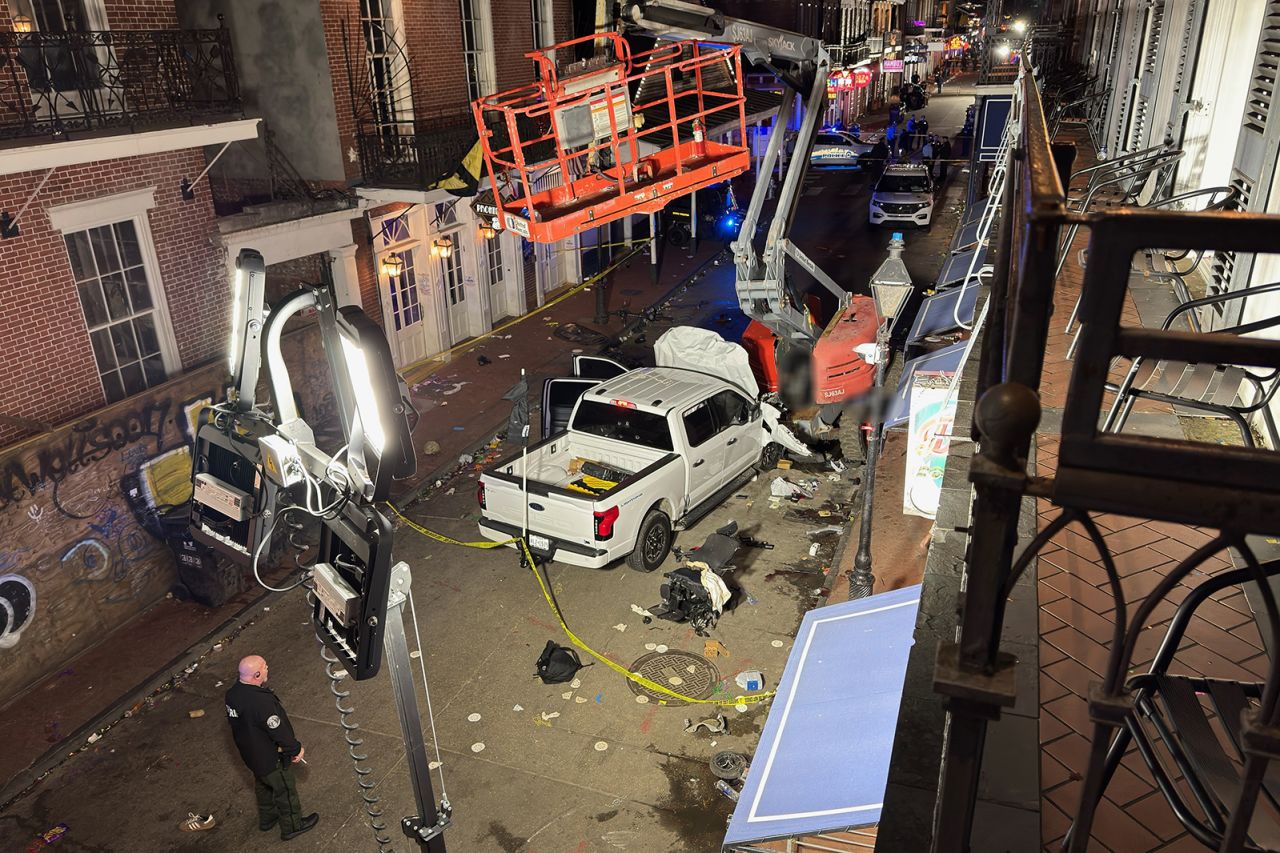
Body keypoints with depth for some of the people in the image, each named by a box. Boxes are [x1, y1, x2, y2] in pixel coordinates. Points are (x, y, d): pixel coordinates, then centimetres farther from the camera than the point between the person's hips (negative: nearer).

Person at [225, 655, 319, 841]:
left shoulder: (232, 693, -12)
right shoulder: (261, 701, -39)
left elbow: (235, 722, 5)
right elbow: (280, 731, -29)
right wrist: (296, 750, -11)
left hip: (250, 754, 8)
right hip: (272, 759, -8)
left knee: (263, 785, 30)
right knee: (285, 791, 16)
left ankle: (267, 818, 52)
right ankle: (291, 827, 35)